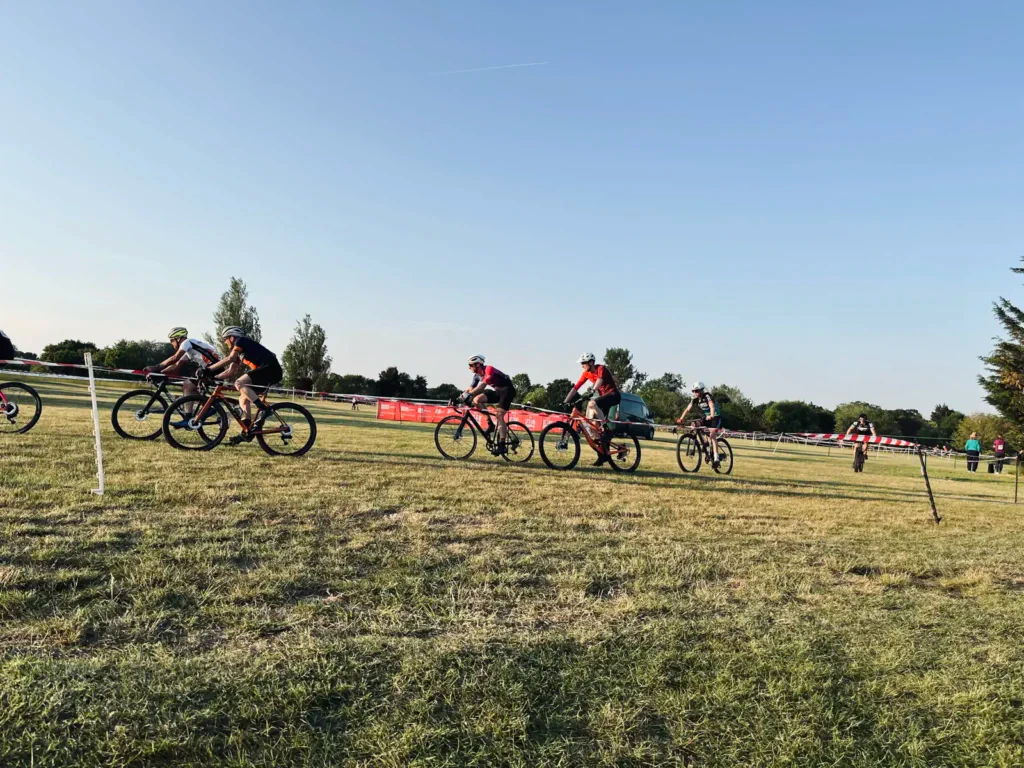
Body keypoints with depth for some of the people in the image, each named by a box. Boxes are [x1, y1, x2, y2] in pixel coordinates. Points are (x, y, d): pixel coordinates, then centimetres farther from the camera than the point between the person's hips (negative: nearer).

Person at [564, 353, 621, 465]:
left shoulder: (601, 368, -16)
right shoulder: (586, 373, 3)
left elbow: (600, 380, -37)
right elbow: (575, 388, 1)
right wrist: (565, 402, -7)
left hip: (613, 395, -8)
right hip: (603, 396, 8)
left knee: (592, 403, -34)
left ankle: (606, 430, -26)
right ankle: (603, 455, 6)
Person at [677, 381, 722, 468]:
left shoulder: (707, 396, -23)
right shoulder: (695, 399, -5)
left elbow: (712, 406, -39)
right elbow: (688, 409, -10)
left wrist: (711, 416, -57)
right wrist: (681, 418, -23)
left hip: (715, 417, -7)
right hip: (706, 418, 7)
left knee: (712, 435, -23)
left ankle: (716, 458, -23)